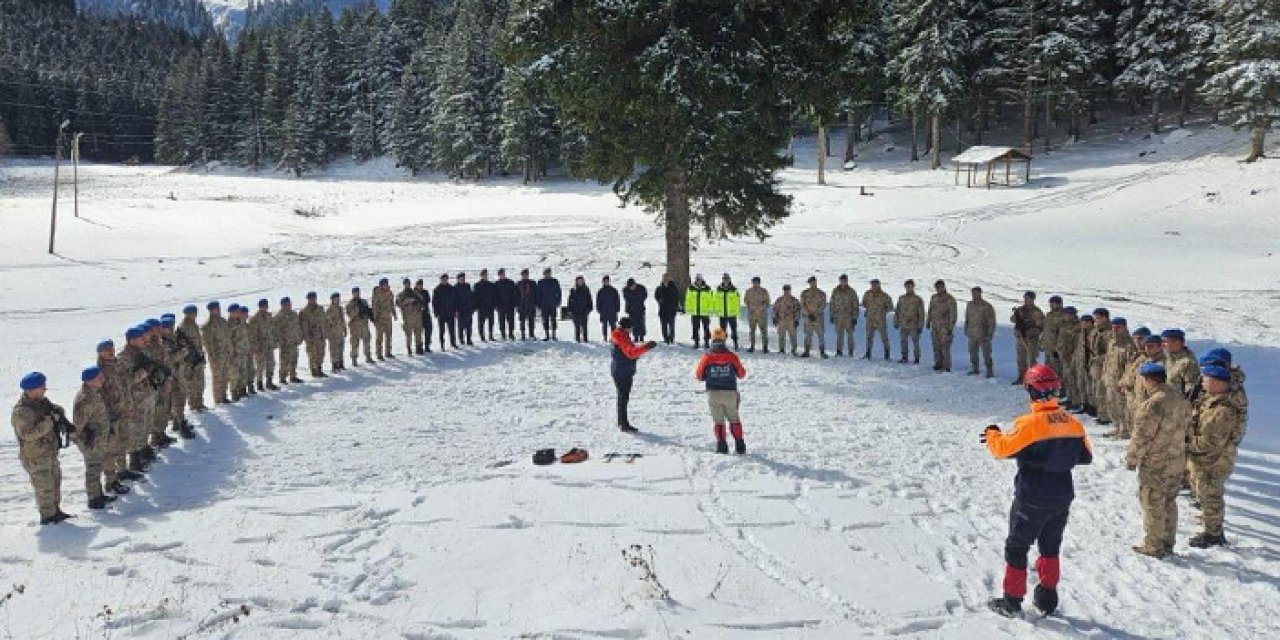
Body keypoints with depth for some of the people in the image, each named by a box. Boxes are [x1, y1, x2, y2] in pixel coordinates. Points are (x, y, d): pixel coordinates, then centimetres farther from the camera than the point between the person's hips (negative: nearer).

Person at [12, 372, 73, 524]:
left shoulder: (41, 402, 2)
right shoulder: (21, 411, -25)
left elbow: (56, 409, 14)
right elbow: (28, 434, -32)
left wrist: (58, 412, -11)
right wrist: (49, 421, -33)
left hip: (50, 452, 9)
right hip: (35, 457, -9)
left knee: (56, 481, 19)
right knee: (45, 487, 1)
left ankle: (56, 510, 33)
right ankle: (47, 516, 15)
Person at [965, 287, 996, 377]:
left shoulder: (987, 306, -9)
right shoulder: (969, 305, 8)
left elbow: (991, 321, -7)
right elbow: (966, 319, 19)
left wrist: (990, 334, -11)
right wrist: (966, 331, 19)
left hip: (983, 335, -6)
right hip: (972, 335, 6)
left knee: (986, 354, -5)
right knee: (973, 353, 12)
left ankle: (990, 372, 0)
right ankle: (974, 369, 24)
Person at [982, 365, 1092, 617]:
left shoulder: (1030, 423, -21)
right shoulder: (1073, 423, -2)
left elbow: (1002, 449, -19)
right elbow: (1086, 456, 9)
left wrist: (992, 434, 0)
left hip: (1031, 499, -5)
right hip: (1062, 498, 5)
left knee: (1017, 548, 8)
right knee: (1051, 547, 20)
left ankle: (1012, 601, 14)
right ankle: (1047, 598, 25)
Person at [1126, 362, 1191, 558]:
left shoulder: (1152, 405, -25)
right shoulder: (1182, 400, 2)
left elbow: (1142, 437, -21)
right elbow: (1187, 429, 12)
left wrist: (1131, 459, -8)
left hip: (1155, 465, -8)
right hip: (1177, 463, 8)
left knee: (1153, 505, 5)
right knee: (1169, 503, 19)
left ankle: (1153, 546, 14)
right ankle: (1167, 543, 30)